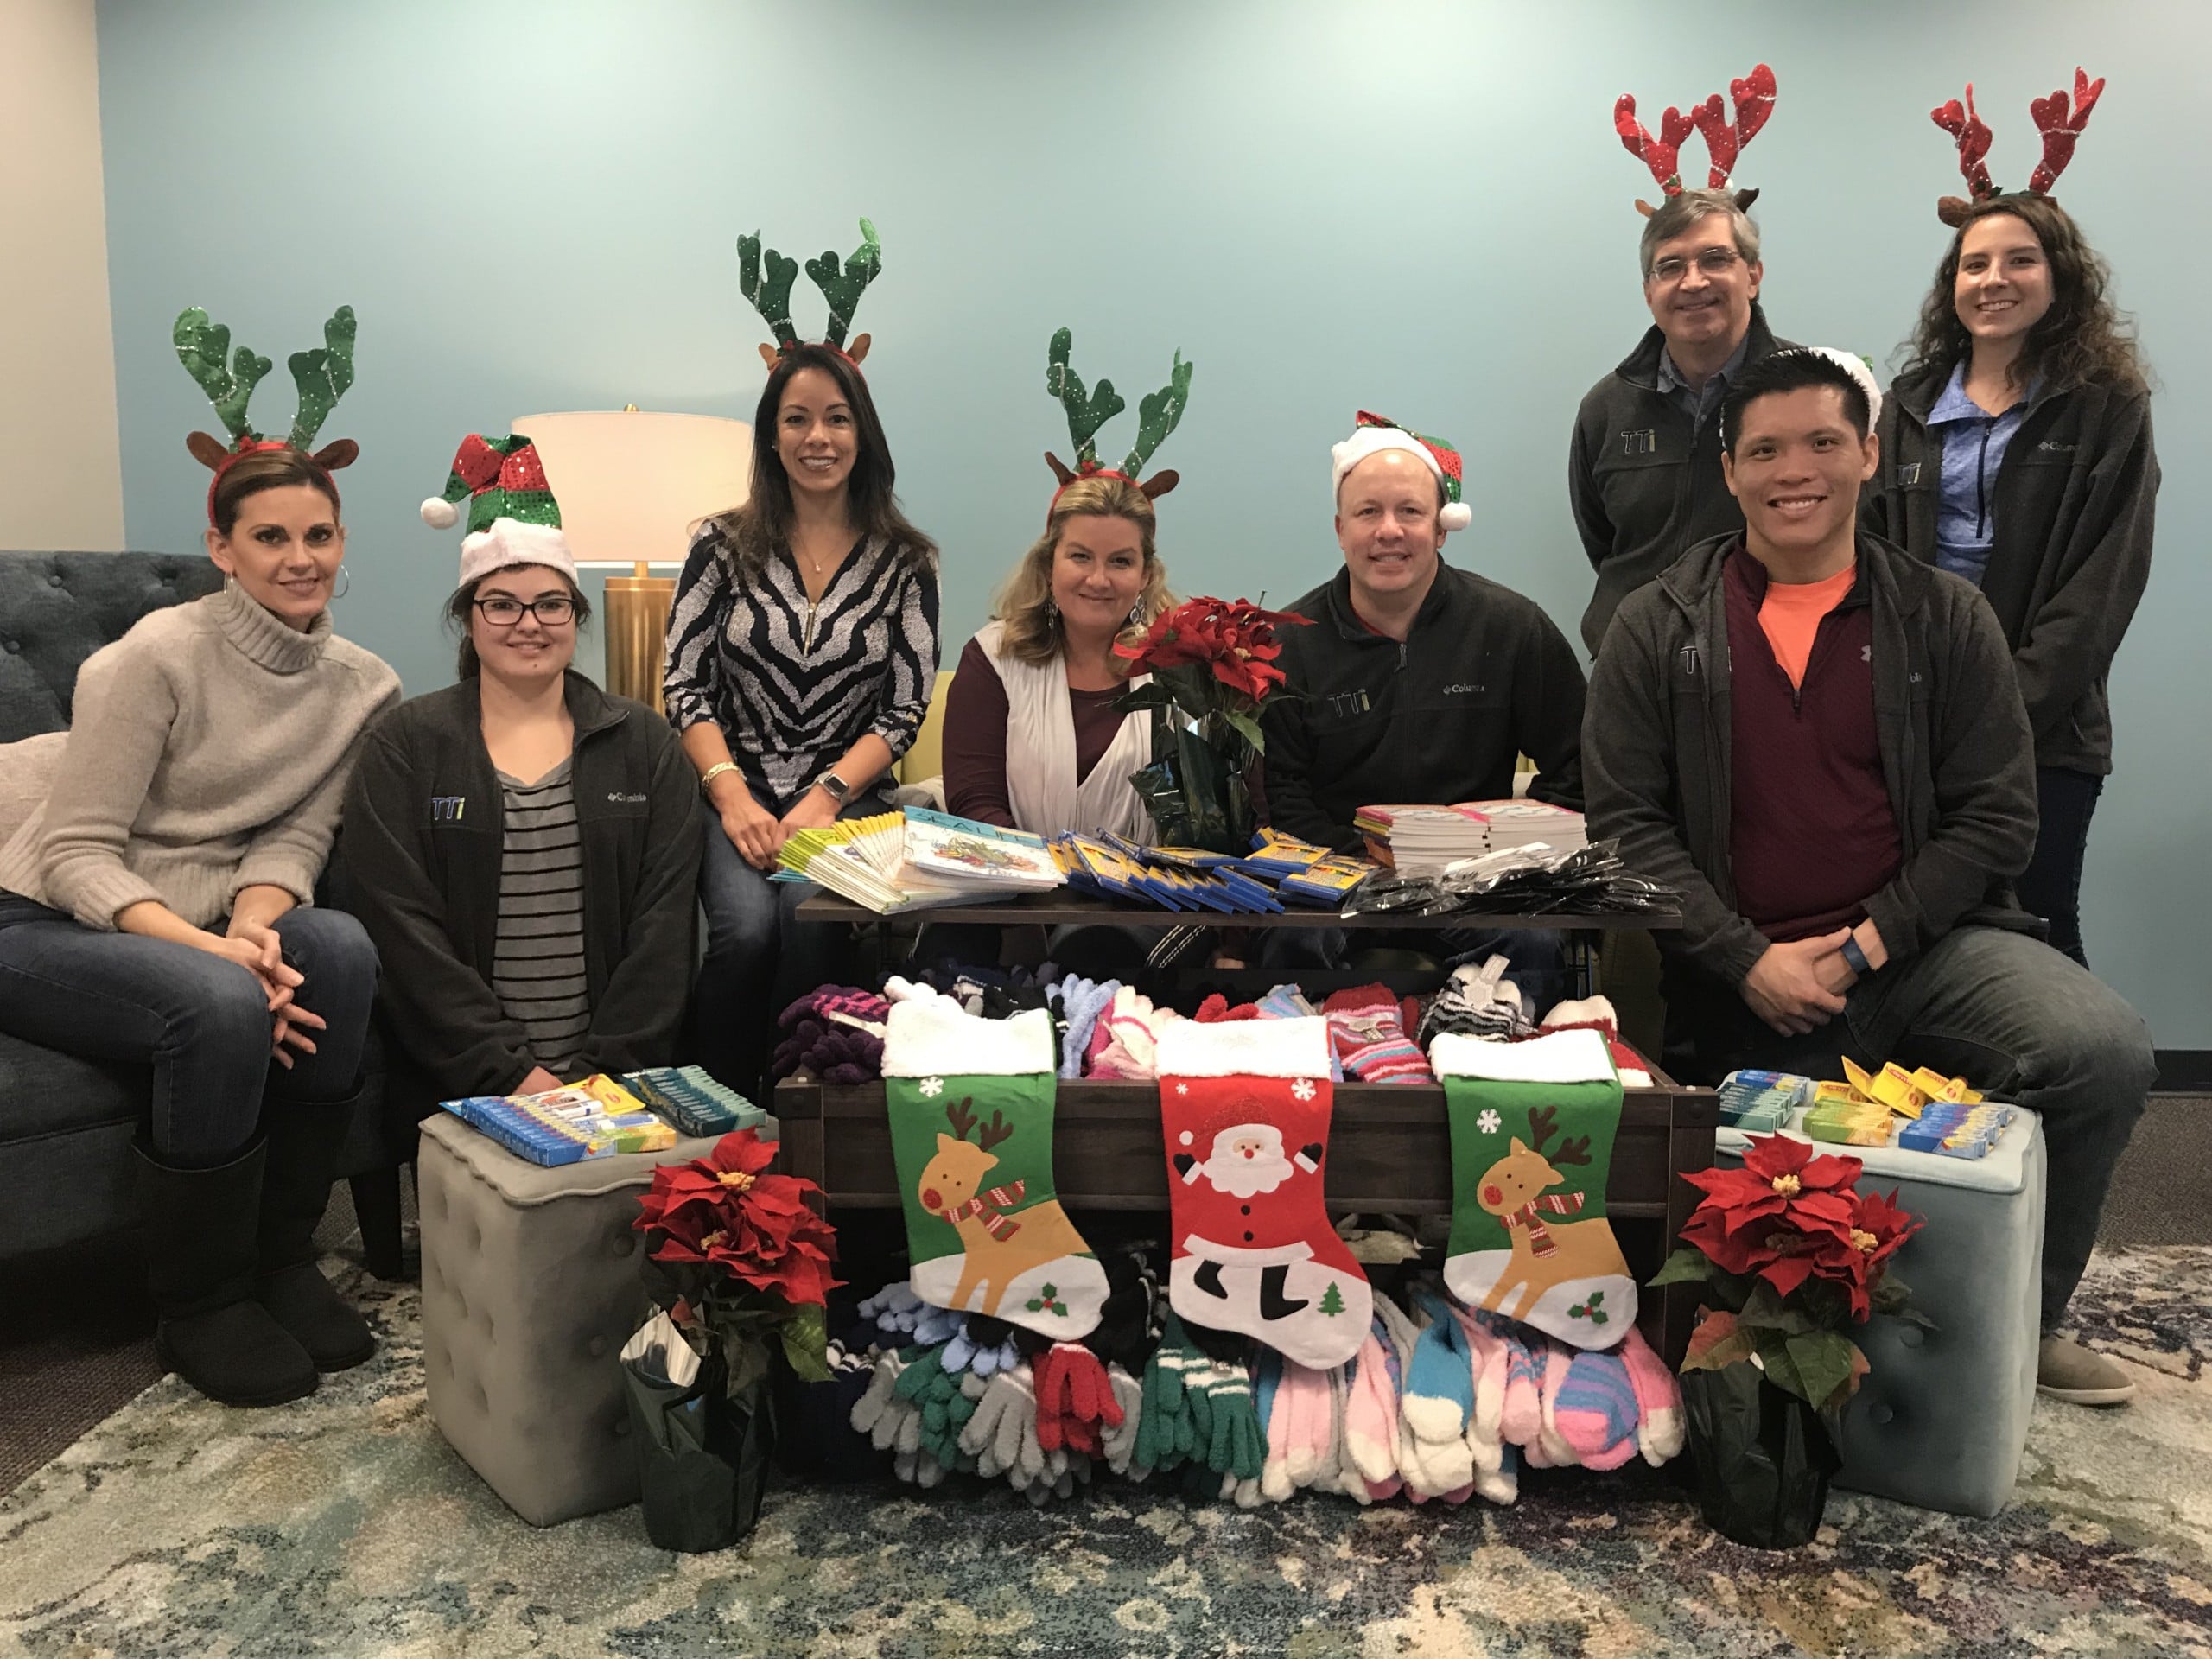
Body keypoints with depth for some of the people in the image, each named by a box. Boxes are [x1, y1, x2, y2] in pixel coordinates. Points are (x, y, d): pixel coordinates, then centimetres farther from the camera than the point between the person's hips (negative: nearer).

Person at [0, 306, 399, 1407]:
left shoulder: (360, 687, -1)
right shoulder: (160, 656, -16)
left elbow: (296, 837, -2)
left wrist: (251, 928, -23)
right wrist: (209, 948, -31)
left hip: (205, 926, 5)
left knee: (339, 949, -28)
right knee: (223, 1006, -35)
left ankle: (281, 1257, -13)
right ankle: (200, 1306, -13)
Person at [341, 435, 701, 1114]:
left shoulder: (645, 745, 11)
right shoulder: (403, 746, 7)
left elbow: (664, 923, 3)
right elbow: (402, 932, -2)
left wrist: (601, 1071, -9)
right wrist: (511, 1073, -11)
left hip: (614, 1080, 1)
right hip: (460, 1089, -1)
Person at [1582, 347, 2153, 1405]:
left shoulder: (1944, 618, 6)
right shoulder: (1657, 629, 4)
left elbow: (1995, 819, 2)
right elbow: (1625, 821, -2)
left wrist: (1865, 946, -11)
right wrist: (1751, 963, -13)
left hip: (1922, 948, 1)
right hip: (1739, 989, 0)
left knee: (2105, 1052, -22)